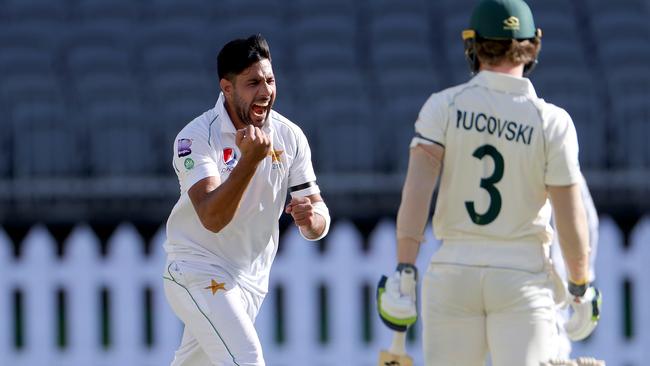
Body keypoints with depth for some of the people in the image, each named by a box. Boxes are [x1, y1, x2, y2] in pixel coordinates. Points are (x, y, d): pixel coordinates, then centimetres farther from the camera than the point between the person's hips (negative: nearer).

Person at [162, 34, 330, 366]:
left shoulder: (289, 136, -3)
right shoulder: (196, 138, -18)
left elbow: (319, 225, -1)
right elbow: (212, 219, -31)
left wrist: (312, 217, -26)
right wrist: (250, 158, -42)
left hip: (251, 282, 6)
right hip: (198, 274, -6)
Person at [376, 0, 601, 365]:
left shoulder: (444, 106, -2)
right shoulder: (552, 122, -4)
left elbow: (418, 186, -12)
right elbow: (570, 216, -5)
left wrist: (404, 272, -15)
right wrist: (581, 290, 8)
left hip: (454, 266, 1)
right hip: (523, 273, -1)